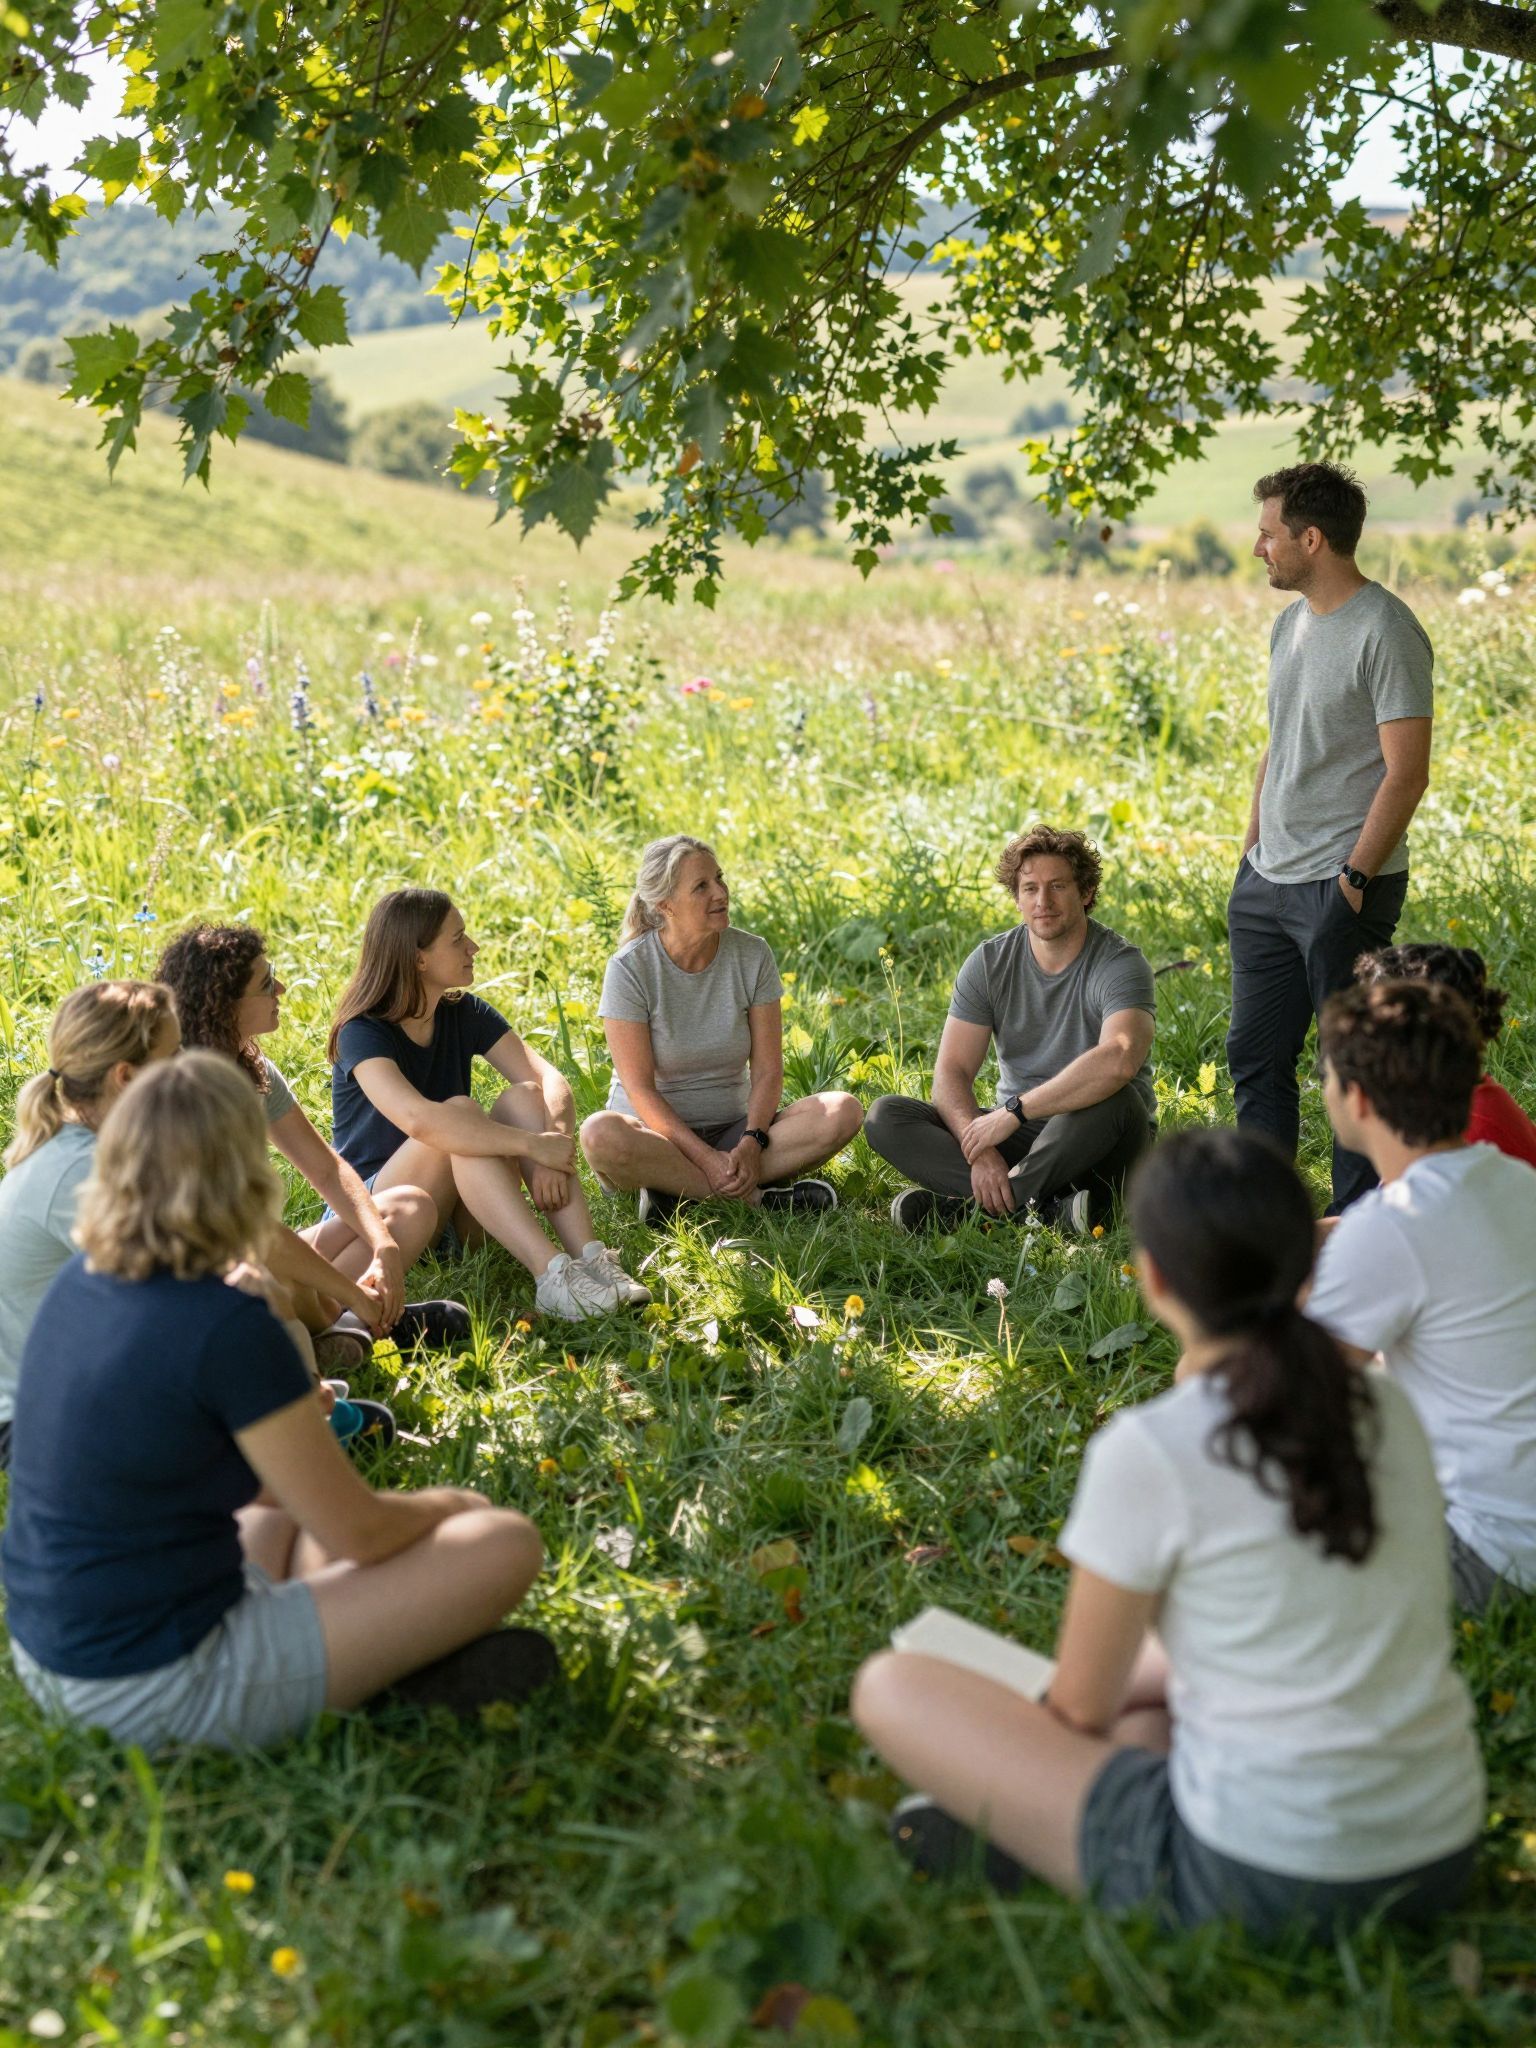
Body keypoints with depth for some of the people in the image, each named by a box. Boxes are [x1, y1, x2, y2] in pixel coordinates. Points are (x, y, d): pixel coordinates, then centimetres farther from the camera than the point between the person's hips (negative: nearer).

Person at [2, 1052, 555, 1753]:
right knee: (505, 1545, -8)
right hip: (166, 1689, -8)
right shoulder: (232, 1329, -23)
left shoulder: (80, 1284, 1)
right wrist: (446, 1505, 8)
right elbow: (359, 1533, -13)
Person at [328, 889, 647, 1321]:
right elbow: (417, 1118, -37)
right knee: (458, 1112, -32)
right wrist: (534, 1145, -38)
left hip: (457, 1215, 6)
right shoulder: (363, 1034, -17)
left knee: (524, 1097, -19)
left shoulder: (465, 1014, 3)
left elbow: (552, 1081, -10)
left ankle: (591, 1257, -32)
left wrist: (557, 1143, -31)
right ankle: (551, 1275, -43)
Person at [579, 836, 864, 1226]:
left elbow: (767, 1071, -5)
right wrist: (707, 1158, -25)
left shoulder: (752, 955, -3)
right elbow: (640, 1089, -15)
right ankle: (756, 1197, -25)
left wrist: (751, 1143, -23)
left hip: (734, 1127, 3)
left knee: (843, 1111, -21)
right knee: (600, 1136, -38)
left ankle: (674, 1188, -23)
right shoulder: (629, 969, -13)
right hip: (657, 1131, -3)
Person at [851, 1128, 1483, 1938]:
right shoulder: (1386, 1407, 1)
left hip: (1261, 1883, -7)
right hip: (1439, 1859, 7)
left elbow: (1081, 1709, -5)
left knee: (891, 1687, -1)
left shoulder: (1148, 1451, -18)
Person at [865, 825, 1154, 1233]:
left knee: (1113, 1100, -38)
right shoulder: (990, 962, 0)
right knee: (885, 1116, -15)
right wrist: (980, 1150, -26)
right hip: (1018, 1135, 4)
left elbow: (1119, 1061, -35)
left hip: (1096, 1142, -4)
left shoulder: (1119, 964, -14)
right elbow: (951, 1072, -7)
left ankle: (963, 1203, -30)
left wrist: (1014, 1110, -33)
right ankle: (1046, 1207, -31)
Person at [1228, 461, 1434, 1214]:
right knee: (1255, 1056, 13)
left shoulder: (1385, 631, -13)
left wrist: (1354, 877, -18)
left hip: (1343, 886, -9)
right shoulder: (1290, 624, 13)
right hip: (1266, 886, 9)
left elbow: (1406, 773, -16)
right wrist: (1249, 851, 16)